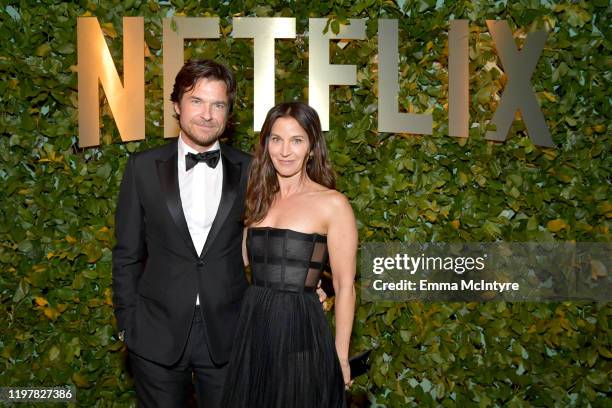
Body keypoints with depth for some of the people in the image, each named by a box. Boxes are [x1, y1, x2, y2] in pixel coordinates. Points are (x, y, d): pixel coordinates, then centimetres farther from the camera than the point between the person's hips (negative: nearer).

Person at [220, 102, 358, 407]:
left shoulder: (332, 204, -7)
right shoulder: (259, 199, 9)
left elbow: (345, 287, -6)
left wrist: (340, 357, -5)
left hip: (300, 332, -5)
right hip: (250, 330, 5)